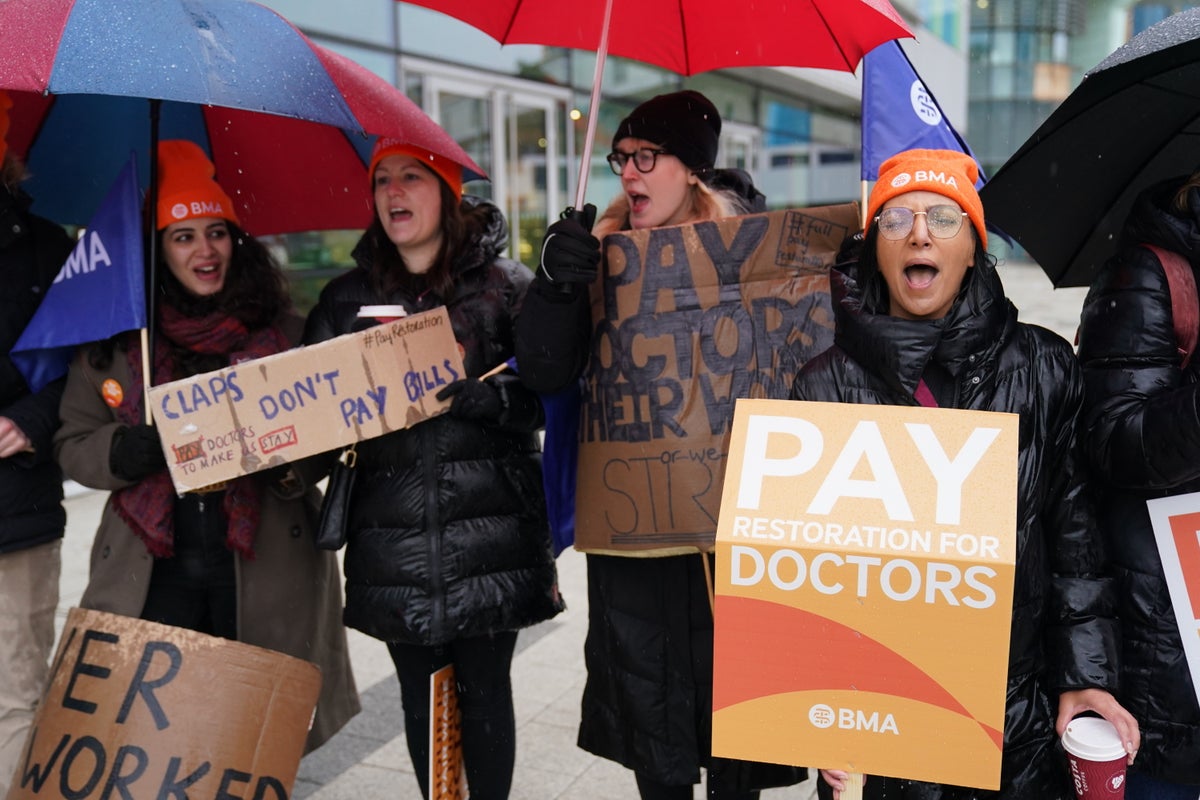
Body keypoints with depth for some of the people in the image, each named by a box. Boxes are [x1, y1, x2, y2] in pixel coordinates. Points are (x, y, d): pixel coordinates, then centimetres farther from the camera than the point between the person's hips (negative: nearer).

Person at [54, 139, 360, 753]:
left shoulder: (282, 331, 6)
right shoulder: (113, 339, 7)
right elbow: (72, 443, 9)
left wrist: (288, 463, -13)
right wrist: (131, 450, -12)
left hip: (262, 570, 0)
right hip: (152, 573, 1)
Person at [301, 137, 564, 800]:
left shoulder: (504, 284, 1)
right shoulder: (346, 297, 11)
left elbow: (542, 396, -5)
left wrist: (477, 395, -22)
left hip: (489, 529, -3)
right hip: (392, 539, 3)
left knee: (484, 690, 6)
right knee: (419, 695, 12)